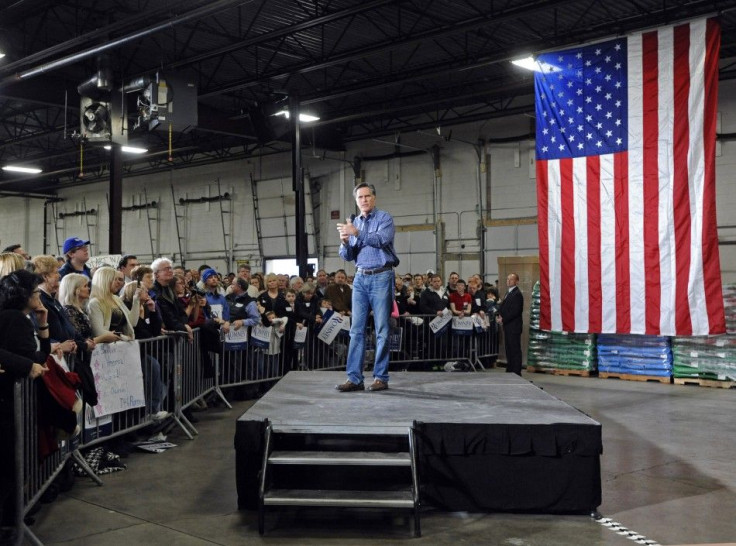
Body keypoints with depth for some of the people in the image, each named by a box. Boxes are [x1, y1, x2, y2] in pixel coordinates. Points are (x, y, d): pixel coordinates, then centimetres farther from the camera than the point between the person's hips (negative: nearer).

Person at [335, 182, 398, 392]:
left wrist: (357, 233, -27)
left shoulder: (384, 218, -1)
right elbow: (347, 256, 11)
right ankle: (354, 378, 3)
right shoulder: (353, 223, 15)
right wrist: (345, 242, -10)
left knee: (382, 329, -2)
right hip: (361, 278, 5)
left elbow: (382, 240, -21)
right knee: (357, 329, 2)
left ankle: (381, 377, 3)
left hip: (381, 277, -5)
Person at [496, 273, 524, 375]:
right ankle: (510, 370, 21)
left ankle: (516, 373, -1)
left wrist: (503, 319, -15)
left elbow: (515, 311, -19)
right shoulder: (508, 293, 18)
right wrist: (500, 316, 1)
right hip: (507, 325, 9)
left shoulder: (517, 294, -13)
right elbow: (503, 307, 20)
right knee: (509, 349, 13)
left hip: (514, 326, -9)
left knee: (515, 349, -5)